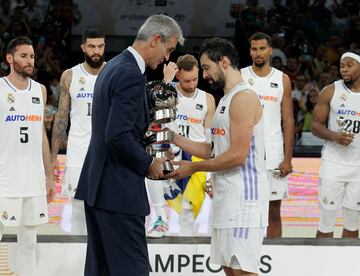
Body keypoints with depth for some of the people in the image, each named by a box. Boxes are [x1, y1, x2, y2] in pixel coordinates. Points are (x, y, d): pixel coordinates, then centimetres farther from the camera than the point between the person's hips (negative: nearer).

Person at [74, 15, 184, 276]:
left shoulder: (113, 66, 14)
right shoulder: (131, 74, -17)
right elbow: (118, 137, -24)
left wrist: (144, 158, 14)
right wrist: (149, 164, -10)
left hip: (97, 185, 10)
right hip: (119, 190, -10)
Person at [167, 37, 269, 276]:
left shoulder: (244, 97, -14)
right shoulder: (226, 99, 19)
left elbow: (237, 156, -20)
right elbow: (213, 150, 20)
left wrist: (193, 168, -11)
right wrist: (175, 138, 13)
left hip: (243, 196, -10)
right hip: (227, 194, 10)